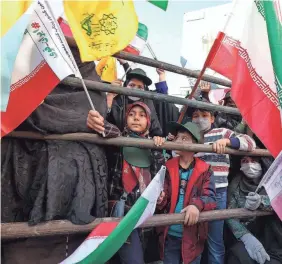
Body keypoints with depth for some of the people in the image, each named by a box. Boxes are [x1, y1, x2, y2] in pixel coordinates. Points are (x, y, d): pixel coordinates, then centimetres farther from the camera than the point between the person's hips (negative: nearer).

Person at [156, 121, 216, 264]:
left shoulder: (205, 170, -3)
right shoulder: (168, 167, 0)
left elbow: (210, 198, -11)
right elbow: (164, 201, -2)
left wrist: (197, 204, -32)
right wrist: (159, 200, -26)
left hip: (193, 236, -1)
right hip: (170, 235, 1)